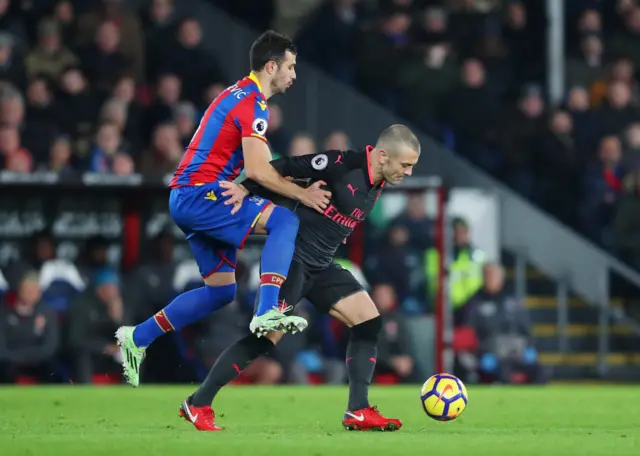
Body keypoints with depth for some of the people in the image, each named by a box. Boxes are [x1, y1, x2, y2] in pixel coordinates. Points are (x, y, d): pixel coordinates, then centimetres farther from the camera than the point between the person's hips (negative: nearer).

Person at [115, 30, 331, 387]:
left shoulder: (239, 95, 19)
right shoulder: (252, 104, -12)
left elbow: (256, 164, 23)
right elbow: (257, 170, -21)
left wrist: (290, 178, 12)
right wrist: (302, 194, -15)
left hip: (189, 198, 10)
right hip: (199, 195, -10)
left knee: (221, 291, 13)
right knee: (285, 220, -21)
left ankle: (137, 338, 18)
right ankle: (267, 313, -33)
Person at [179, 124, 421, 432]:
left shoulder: (378, 184, 6)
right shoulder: (342, 164, -19)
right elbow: (287, 167, -16)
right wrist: (246, 188, -21)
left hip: (322, 265, 9)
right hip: (293, 258, -9)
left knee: (368, 321, -1)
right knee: (269, 336, -13)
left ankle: (358, 412, 1)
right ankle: (198, 404, -3)